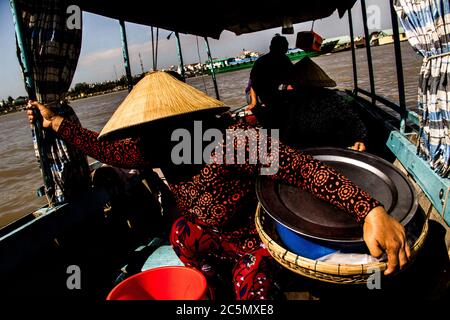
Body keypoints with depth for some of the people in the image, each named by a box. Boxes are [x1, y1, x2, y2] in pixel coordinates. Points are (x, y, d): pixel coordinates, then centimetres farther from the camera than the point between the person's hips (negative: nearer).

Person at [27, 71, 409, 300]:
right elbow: (108, 148, 3)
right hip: (210, 238, 6)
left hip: (253, 240, -6)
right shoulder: (157, 148, -9)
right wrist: (58, 123, 3)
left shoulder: (230, 141, -34)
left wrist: (372, 210, -49)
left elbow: (302, 167, -41)